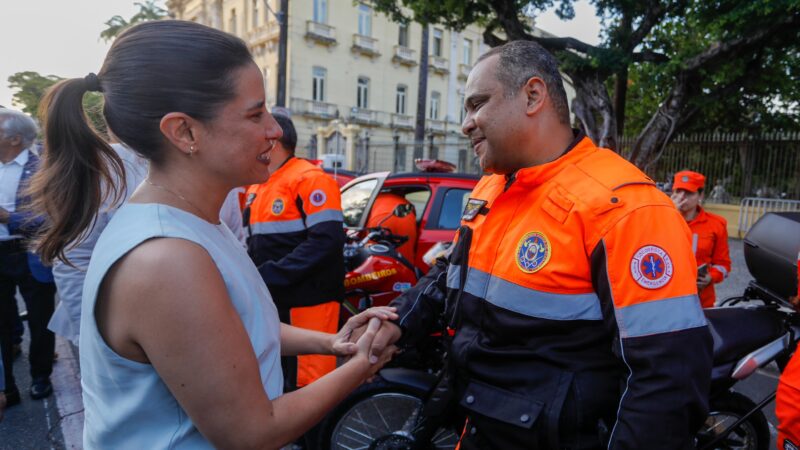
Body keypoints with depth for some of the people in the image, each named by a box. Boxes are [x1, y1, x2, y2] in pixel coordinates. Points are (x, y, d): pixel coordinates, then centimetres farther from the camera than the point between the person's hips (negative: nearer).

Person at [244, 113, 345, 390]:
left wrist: (268, 276, -22)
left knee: (308, 385, -2)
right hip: (270, 302, 9)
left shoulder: (310, 178, -11)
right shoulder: (256, 188, 17)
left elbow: (327, 240, -21)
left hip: (307, 303, -9)